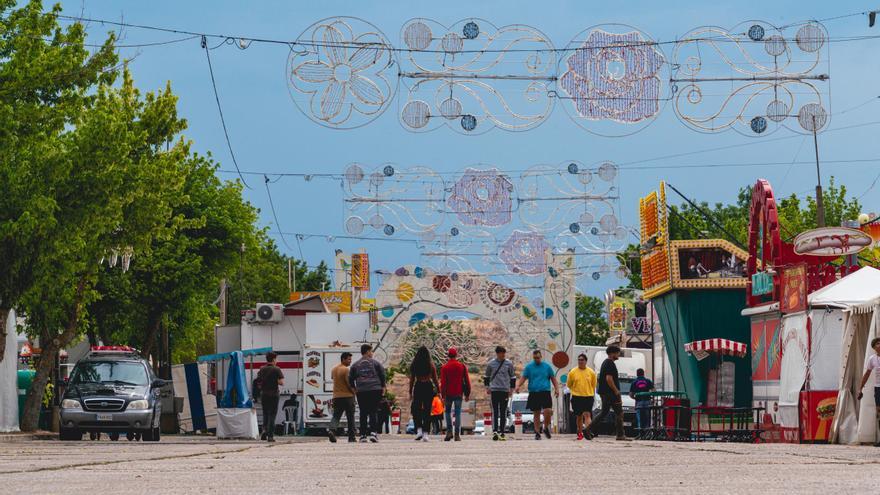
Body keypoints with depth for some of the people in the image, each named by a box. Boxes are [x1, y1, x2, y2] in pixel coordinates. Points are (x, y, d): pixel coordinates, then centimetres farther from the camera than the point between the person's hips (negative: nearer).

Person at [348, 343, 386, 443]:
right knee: (373, 412, 0)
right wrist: (383, 387, 13)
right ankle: (373, 432, -15)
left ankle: (363, 435, 0)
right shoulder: (375, 363, 5)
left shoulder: (355, 365, 10)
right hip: (375, 390, -2)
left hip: (361, 391, 2)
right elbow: (383, 375, 5)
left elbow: (350, 378, 10)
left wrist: (354, 389, 19)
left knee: (363, 413, 4)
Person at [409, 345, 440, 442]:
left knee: (416, 410, 8)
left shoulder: (414, 365, -1)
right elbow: (435, 379, 2)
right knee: (427, 411, 5)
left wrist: (410, 392, 6)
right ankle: (425, 434, 2)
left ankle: (419, 430, -9)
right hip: (429, 387, 1)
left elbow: (412, 379, 1)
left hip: (418, 387, -1)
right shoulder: (431, 365, -1)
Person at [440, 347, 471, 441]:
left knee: (448, 411, 14)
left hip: (448, 394, -1)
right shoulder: (462, 366, 2)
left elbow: (443, 383, -6)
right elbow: (467, 381, 3)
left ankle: (449, 431, 0)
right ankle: (457, 435, -3)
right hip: (458, 394, 1)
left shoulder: (444, 367, -3)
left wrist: (443, 396, -6)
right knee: (458, 413, 2)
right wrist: (467, 394, 9)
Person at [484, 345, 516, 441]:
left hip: (505, 390, 1)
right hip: (494, 390, -1)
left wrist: (511, 389, 7)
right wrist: (487, 387, 8)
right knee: (495, 411, -7)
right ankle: (495, 431, -14)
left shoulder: (509, 364, 3)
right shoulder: (491, 364, 3)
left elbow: (513, 376, 11)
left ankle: (502, 432, 7)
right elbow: (487, 376, 14)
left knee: (503, 412, 3)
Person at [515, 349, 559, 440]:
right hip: (533, 393, 0)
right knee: (536, 414, 1)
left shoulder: (547, 366, 9)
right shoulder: (528, 367, 8)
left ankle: (546, 428, 8)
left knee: (548, 410, -15)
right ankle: (537, 433, 9)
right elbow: (523, 377, 2)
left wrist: (556, 389, 1)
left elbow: (553, 378, 13)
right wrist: (518, 386, -16)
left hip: (545, 393, 0)